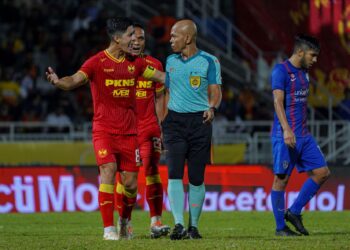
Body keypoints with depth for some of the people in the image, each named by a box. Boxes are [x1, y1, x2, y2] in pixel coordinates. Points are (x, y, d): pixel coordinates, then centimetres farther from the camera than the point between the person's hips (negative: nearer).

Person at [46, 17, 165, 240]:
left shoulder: (135, 63, 8)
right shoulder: (97, 62, -7)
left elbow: (161, 77, 19)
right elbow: (76, 80, -21)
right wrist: (58, 82, -41)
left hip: (129, 131, 4)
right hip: (104, 129, -4)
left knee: (131, 183, 4)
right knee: (108, 170, -21)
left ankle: (124, 223, 31)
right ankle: (109, 228, -17)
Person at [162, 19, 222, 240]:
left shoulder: (209, 61, 1)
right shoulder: (171, 61, 13)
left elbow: (216, 91, 1)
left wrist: (212, 108, -20)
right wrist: (161, 124, 12)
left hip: (199, 121, -2)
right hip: (174, 120, 2)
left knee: (196, 178, 2)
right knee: (175, 174, -12)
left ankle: (194, 226, 14)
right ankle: (179, 225, -15)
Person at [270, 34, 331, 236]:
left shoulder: (303, 73, 17)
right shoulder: (281, 71, -10)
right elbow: (278, 101, -19)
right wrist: (286, 130, -30)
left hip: (304, 136, 9)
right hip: (284, 136, -9)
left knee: (322, 172, 3)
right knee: (281, 179, -2)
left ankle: (294, 212, 11)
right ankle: (280, 227, 5)